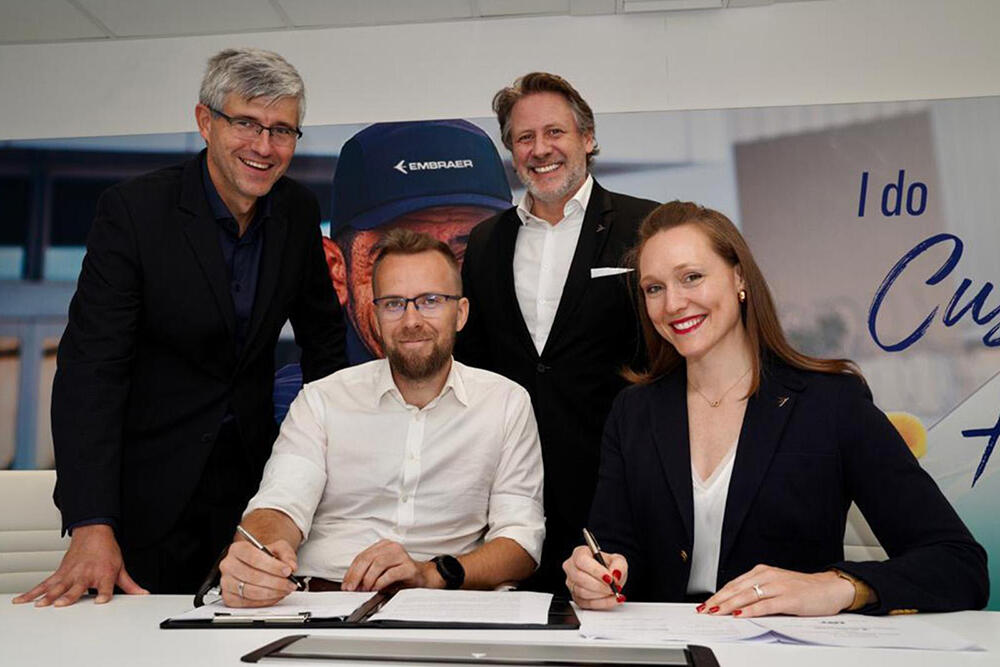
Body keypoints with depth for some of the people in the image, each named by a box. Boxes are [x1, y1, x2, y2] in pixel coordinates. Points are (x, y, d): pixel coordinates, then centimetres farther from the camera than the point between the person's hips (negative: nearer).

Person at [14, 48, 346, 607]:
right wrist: (92, 526, -26)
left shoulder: (299, 211, -2)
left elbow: (323, 335, 11)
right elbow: (91, 368, -20)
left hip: (250, 475, 4)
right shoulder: (134, 210, -15)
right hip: (146, 485, -3)